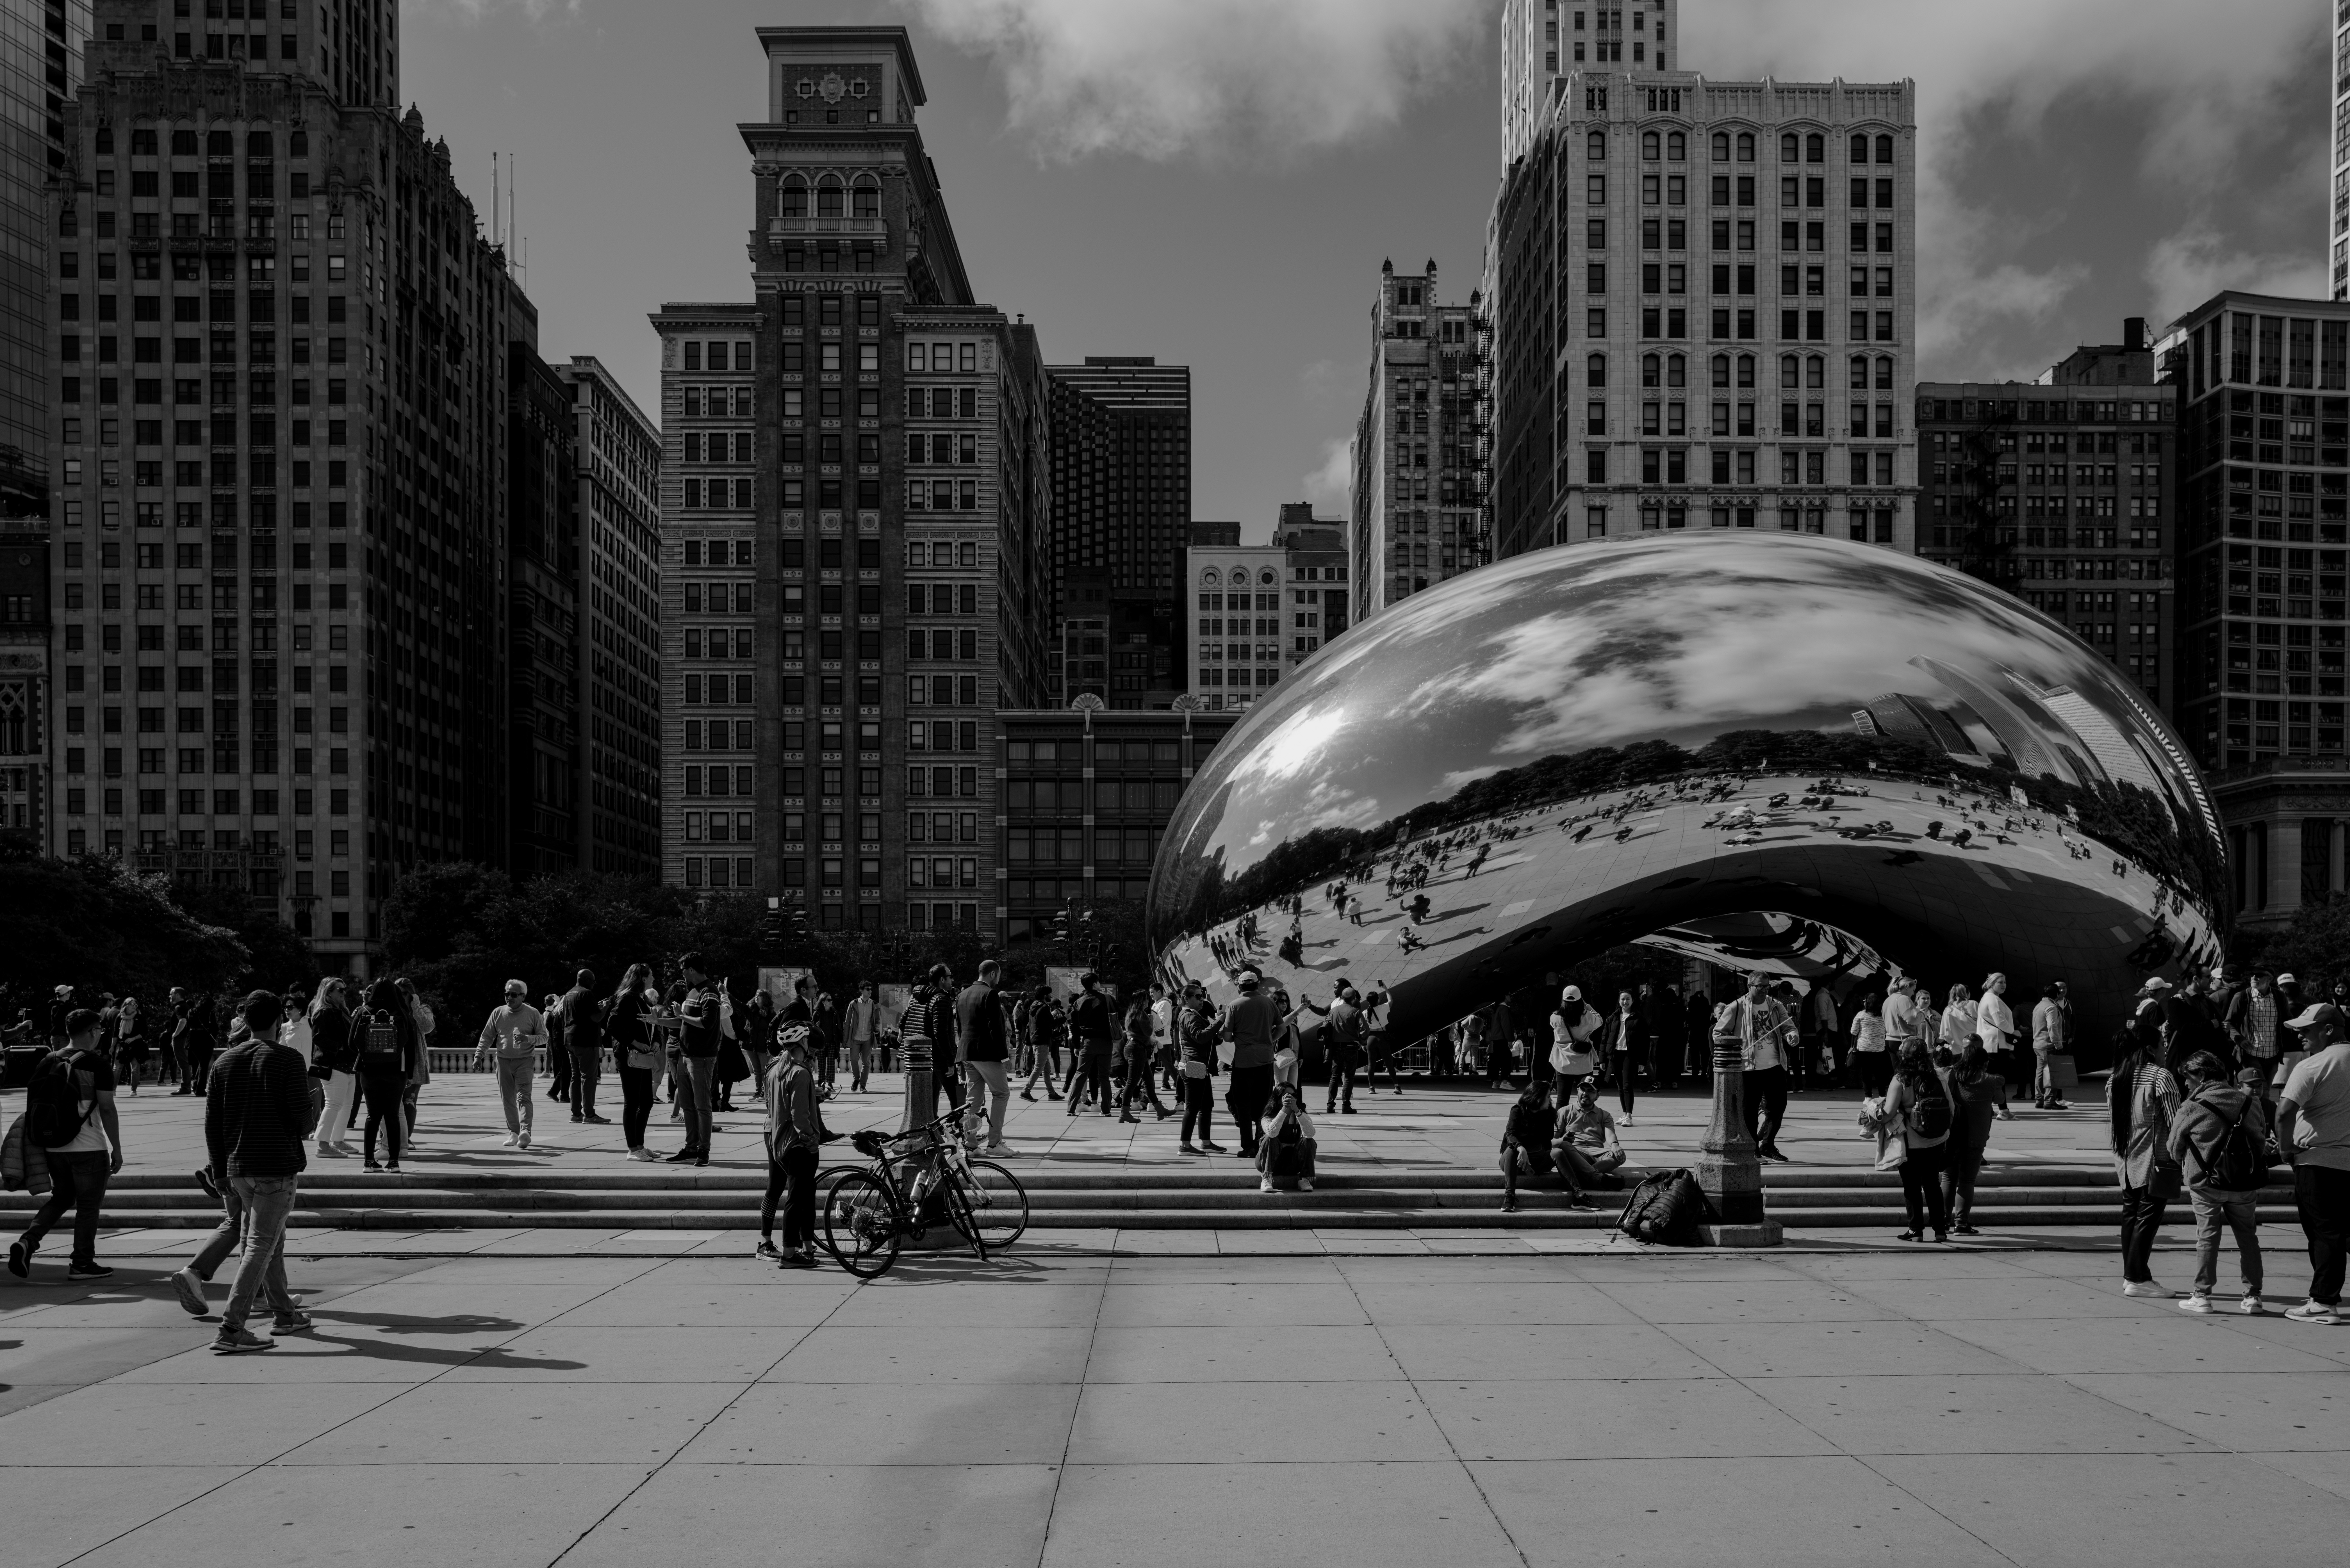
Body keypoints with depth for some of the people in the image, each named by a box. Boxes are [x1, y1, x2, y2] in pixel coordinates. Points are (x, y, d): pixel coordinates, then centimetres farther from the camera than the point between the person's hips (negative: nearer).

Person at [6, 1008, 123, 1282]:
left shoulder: (48, 1062, 8)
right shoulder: (98, 1064, -10)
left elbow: (36, 1105, 13)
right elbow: (107, 1109, -12)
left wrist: (40, 1144, 23)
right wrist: (117, 1149, -6)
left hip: (54, 1146, 6)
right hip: (89, 1147, -6)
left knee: (60, 1198, 21)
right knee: (88, 1205, 5)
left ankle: (27, 1241, 2)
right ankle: (82, 1264, 10)